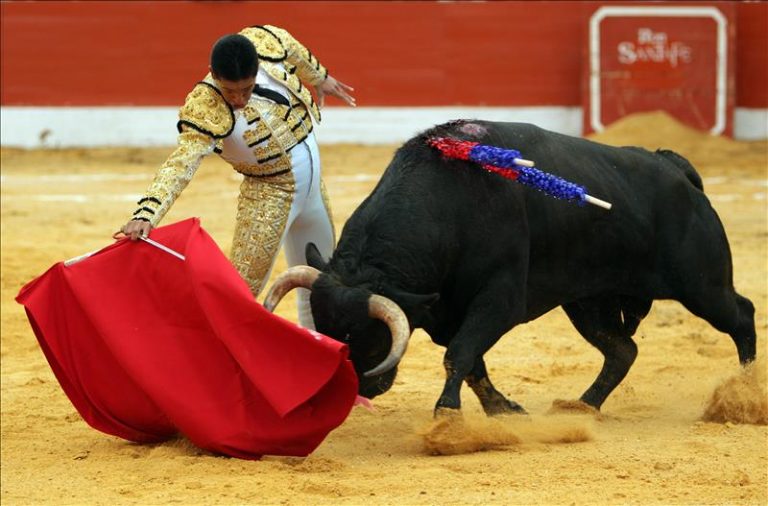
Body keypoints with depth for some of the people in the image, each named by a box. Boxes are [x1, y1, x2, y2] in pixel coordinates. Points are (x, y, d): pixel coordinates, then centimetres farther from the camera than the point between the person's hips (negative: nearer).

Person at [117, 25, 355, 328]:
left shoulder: (264, 42, -17)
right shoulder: (206, 110, -31)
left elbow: (293, 51, 7)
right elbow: (180, 165, -42)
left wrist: (320, 78, 25)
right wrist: (145, 215, -56)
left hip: (313, 183, 6)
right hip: (270, 194, -6)